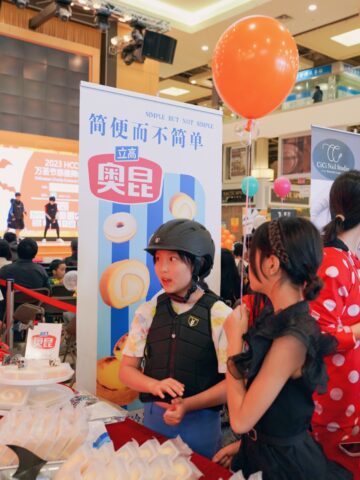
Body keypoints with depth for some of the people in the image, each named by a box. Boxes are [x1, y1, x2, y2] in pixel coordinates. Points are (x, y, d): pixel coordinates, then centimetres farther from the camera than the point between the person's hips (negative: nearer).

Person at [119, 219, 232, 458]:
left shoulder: (220, 315, -10)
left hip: (201, 421, -3)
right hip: (153, 416, 3)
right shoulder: (148, 312, 1)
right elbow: (127, 369, 4)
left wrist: (187, 405, -23)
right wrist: (155, 385, -16)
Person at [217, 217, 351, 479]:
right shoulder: (279, 318, -2)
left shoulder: (292, 338, -28)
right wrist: (245, 442, 9)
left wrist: (234, 338, -20)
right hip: (262, 448, 7)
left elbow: (240, 420, -24)